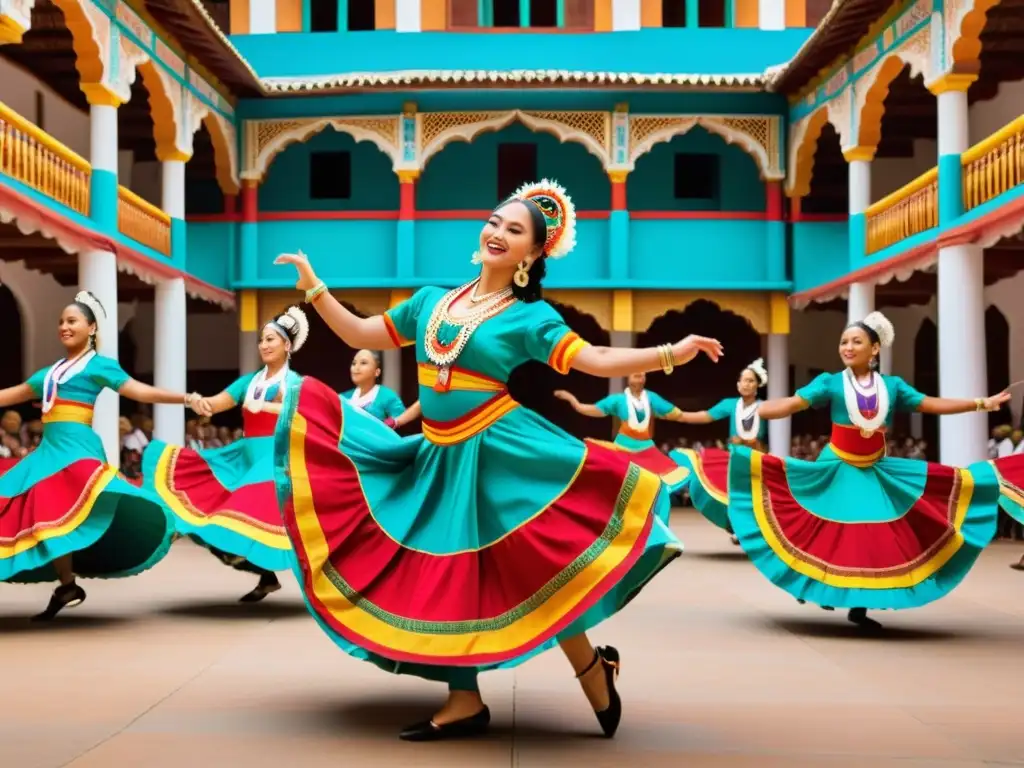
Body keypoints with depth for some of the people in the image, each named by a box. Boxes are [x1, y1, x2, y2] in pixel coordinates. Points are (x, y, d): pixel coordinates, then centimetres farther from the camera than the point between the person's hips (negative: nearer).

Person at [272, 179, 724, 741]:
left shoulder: (531, 316, -3)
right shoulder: (431, 300, 11)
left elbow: (594, 361, -14)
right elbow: (360, 335, 18)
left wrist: (670, 354, -26)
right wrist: (314, 288, 12)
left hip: (502, 454, -5)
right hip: (439, 460, 5)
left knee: (535, 572, -8)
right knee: (446, 574, 6)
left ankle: (595, 674, 13)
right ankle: (464, 702, 16)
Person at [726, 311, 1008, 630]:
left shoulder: (892, 386, 3)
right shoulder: (830, 382, -6)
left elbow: (931, 404, 6)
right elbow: (793, 403, -17)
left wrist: (982, 403, 2)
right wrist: (754, 411, -34)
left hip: (876, 472, 3)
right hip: (836, 469, -3)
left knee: (875, 535, 0)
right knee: (829, 532, -5)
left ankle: (860, 605, 9)